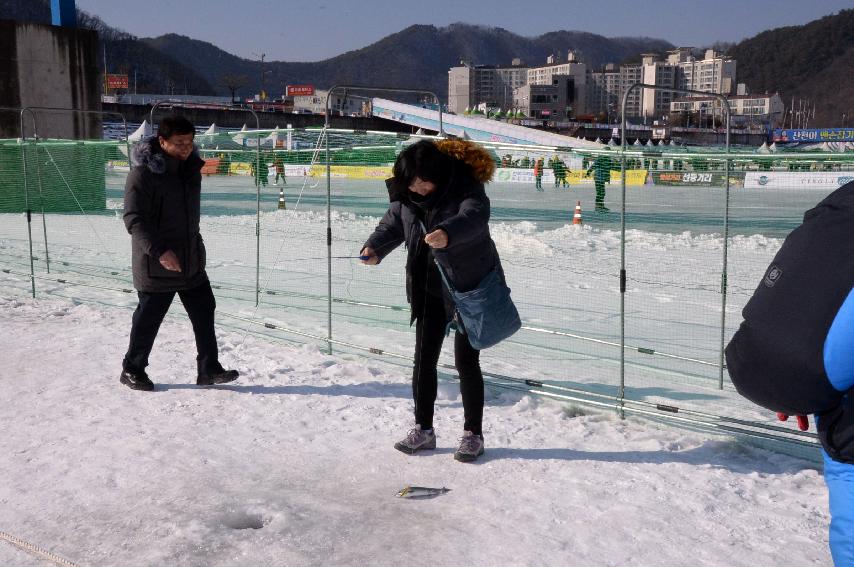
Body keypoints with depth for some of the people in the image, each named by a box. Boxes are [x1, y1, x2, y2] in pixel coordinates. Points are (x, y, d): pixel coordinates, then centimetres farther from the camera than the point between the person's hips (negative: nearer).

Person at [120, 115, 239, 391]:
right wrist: (159, 251, -31)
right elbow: (134, 219, -21)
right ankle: (132, 369, 23)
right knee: (149, 318, 5)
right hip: (156, 265, -7)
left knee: (204, 313, 7)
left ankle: (209, 369, 16)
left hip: (192, 262, 7)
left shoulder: (191, 167, 7)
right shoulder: (143, 172, -17)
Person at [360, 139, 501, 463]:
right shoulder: (405, 194, -3)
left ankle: (473, 434, 15)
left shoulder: (467, 188, -22)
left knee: (466, 362, -1)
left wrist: (447, 233, -61)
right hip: (428, 289, 6)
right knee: (423, 360, 9)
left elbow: (473, 218, -40)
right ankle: (423, 430, 23)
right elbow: (392, 224, 8)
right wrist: (375, 248, -12)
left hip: (470, 288, -6)